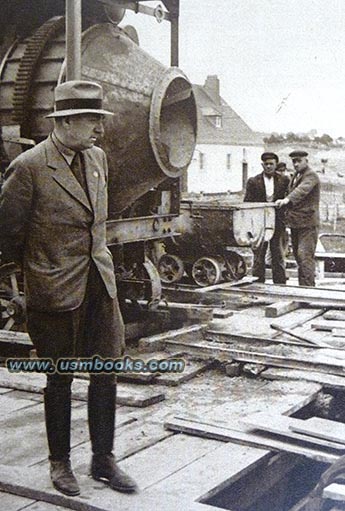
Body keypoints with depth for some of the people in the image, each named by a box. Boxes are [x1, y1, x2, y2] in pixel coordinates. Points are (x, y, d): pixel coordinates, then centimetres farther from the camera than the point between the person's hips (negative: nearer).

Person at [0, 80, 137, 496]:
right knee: (60, 380, 9)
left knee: (106, 375, 9)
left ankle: (103, 460, 25)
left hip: (99, 283, 6)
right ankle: (59, 462, 27)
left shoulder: (97, 158, 7)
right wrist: (35, 267, 8)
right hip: (55, 290, -5)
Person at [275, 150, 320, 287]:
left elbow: (302, 190, -29)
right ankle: (302, 285, 19)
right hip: (295, 223, 9)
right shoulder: (296, 176, 19)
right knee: (298, 255, 11)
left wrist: (287, 199, -46)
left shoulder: (311, 176, -9)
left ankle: (308, 287, -13)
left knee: (305, 256, -14)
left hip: (308, 224, -9)